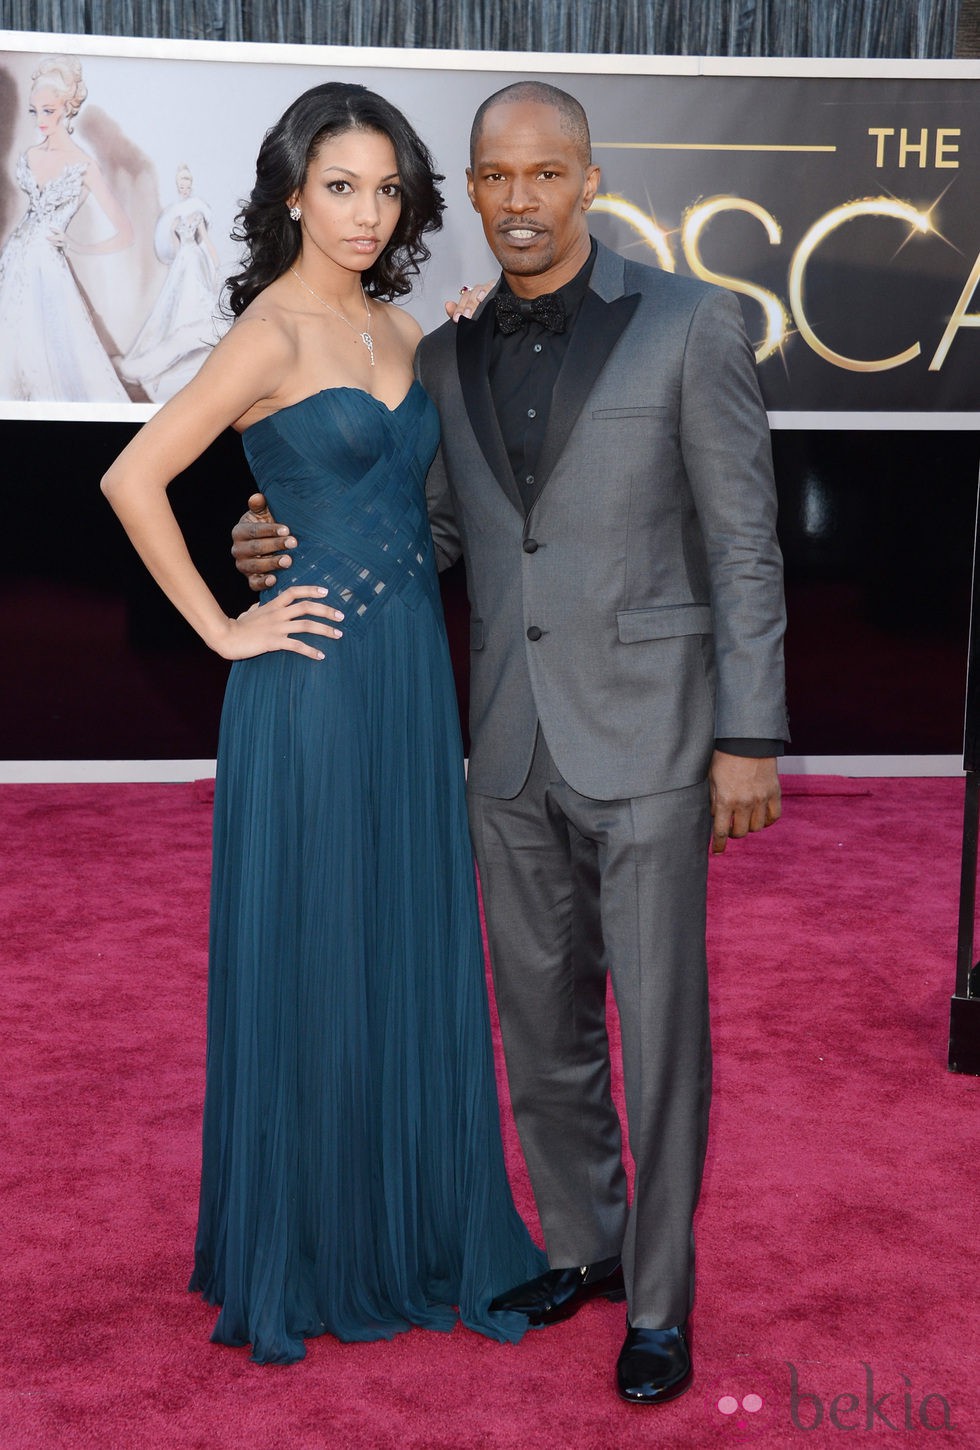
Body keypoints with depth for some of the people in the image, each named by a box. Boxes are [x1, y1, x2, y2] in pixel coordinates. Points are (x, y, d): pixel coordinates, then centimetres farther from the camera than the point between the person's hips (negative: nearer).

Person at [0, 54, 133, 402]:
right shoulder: (30, 155, 5)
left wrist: (81, 248, -4)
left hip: (47, 267, -5)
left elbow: (124, 233, -13)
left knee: (58, 353, -2)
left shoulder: (84, 165, -11)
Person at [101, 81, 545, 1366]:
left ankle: (418, 1224, 29)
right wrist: (224, 627, -12)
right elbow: (132, 481, -15)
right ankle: (305, 1249, 22)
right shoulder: (271, 334, -11)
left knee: (417, 947, 13)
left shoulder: (402, 332, 11)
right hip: (317, 682, -7)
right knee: (314, 959, 4)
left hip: (414, 675, 7)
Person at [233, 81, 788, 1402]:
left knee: (659, 1020, 2)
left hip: (647, 731, -5)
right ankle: (580, 1243, 34)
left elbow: (744, 540, -8)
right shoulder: (449, 353, 7)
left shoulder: (688, 322, -7)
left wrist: (751, 735, -12)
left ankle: (659, 1296, 19)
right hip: (514, 744, 5)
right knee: (541, 1017, 14)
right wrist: (292, 550, -4)